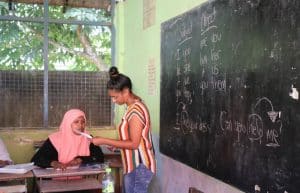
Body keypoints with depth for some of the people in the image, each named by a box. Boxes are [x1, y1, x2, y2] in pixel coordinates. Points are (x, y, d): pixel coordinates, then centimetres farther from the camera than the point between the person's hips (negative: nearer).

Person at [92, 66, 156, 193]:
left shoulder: (135, 110, -21)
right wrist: (114, 144, 8)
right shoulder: (134, 107, 10)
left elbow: (134, 143, -22)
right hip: (134, 165, 10)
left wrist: (104, 141, -19)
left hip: (139, 167, -10)